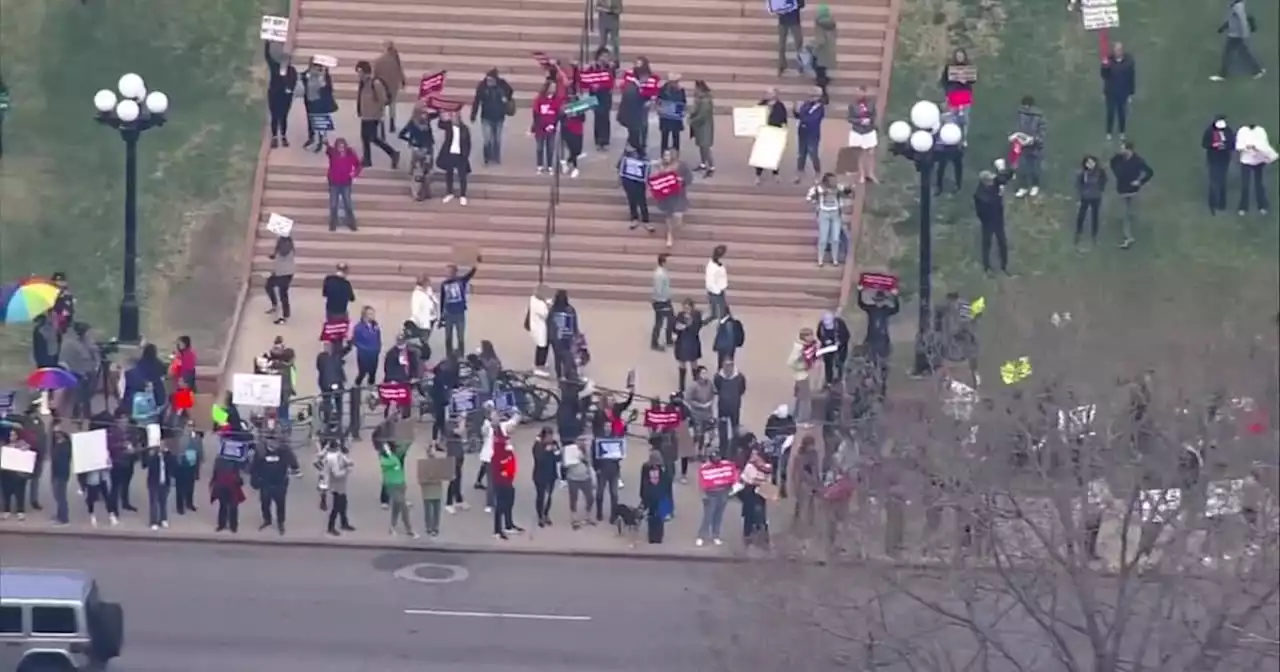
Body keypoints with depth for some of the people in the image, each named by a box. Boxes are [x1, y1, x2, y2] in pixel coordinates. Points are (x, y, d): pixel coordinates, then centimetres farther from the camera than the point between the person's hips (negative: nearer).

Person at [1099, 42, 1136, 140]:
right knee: (1110, 112, 10)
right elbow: (1104, 75, -11)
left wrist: (1131, 93, -2)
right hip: (1111, 92, 0)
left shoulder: (1129, 61, -12)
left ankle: (1122, 133, 30)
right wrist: (1104, 67, -34)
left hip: (1123, 93, 0)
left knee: (1122, 113, 14)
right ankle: (1109, 133, 27)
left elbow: (1132, 77, -5)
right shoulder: (1109, 60, -13)